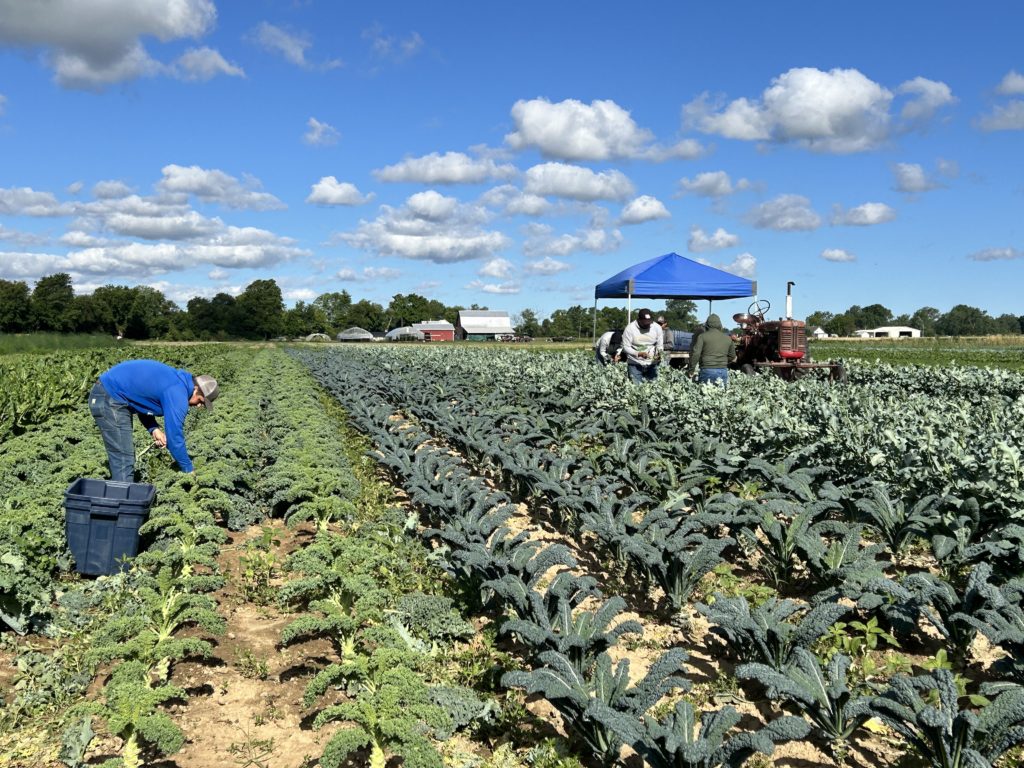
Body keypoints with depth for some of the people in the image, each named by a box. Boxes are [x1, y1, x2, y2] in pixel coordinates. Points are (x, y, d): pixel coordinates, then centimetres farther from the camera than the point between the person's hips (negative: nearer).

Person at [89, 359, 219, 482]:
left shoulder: (176, 379, 9)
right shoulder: (177, 394, -20)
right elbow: (174, 437, -18)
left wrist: (154, 429, 3)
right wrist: (189, 470, -7)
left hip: (110, 394, 10)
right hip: (109, 400, -10)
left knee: (126, 455, 15)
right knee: (123, 460, -11)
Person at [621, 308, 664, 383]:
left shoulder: (657, 328, -3)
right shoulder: (630, 328, -11)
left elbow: (660, 345, 5)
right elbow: (626, 347, -11)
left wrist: (658, 354, -18)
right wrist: (638, 353, -27)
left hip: (652, 364, 3)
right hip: (635, 365, -3)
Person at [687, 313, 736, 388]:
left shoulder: (702, 336, -2)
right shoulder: (728, 338, 12)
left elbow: (695, 354, -9)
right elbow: (732, 356, 20)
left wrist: (691, 370, -1)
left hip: (707, 370, -4)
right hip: (723, 371, 4)